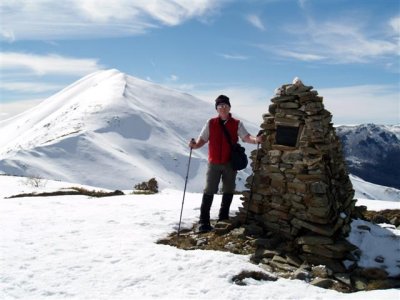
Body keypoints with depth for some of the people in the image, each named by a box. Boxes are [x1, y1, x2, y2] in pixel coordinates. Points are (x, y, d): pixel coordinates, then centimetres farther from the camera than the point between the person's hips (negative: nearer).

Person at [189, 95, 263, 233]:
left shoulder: (237, 124, 0)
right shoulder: (211, 123, 1)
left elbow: (246, 137, -12)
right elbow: (202, 140, 2)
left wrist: (255, 139, -33)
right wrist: (195, 145, -20)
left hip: (230, 163, 1)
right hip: (214, 163, -1)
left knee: (228, 191, 12)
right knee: (209, 190, -3)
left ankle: (224, 217, 28)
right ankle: (204, 220, 2)